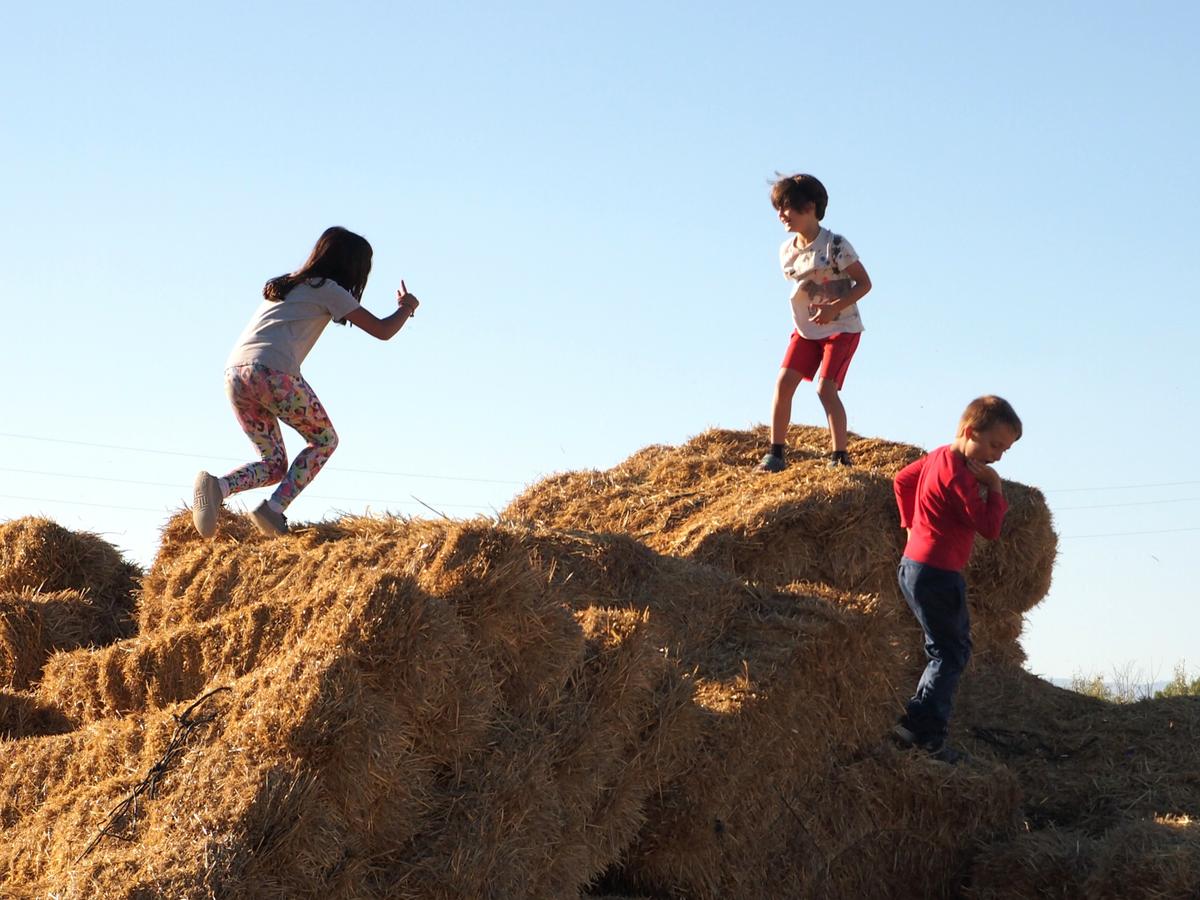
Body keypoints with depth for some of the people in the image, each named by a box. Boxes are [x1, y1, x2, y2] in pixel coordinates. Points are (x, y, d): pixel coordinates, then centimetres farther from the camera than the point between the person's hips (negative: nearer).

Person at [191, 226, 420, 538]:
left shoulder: (282, 285, 29)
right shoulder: (327, 290, 9)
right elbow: (382, 331, 10)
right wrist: (407, 306, 30)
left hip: (235, 373, 7)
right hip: (273, 372, -7)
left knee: (275, 464, 15)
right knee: (324, 441, 14)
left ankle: (218, 486, -13)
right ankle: (274, 508, -5)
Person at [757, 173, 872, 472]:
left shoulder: (834, 245, -17)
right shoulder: (787, 250, 2)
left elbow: (864, 283, -14)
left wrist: (833, 308, -26)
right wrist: (805, 314, 3)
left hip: (841, 328, -6)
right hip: (806, 329, 6)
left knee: (825, 387, -19)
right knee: (784, 382, -7)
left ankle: (840, 456, -10)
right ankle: (775, 453, 0)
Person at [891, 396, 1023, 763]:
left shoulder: (938, 458, 10)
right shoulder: (958, 476, -21)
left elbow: (902, 479, 27)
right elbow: (989, 528, -20)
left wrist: (912, 522, 25)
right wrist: (994, 487, -9)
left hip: (914, 565, 10)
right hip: (938, 574, -10)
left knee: (945, 650, 17)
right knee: (953, 653, -5)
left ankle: (920, 727, 15)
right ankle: (923, 728, -11)